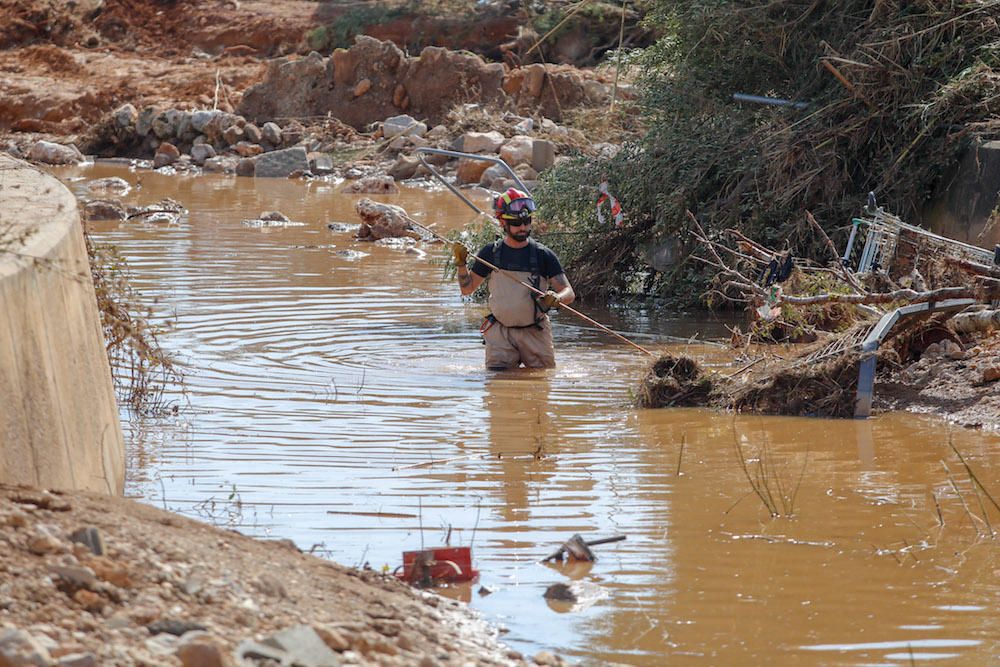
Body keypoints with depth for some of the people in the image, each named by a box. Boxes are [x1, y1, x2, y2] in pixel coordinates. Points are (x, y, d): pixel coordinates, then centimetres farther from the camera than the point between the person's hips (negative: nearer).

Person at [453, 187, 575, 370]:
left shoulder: (543, 255, -3)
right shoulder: (491, 253, 2)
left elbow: (569, 293, -6)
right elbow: (467, 289, 9)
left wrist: (557, 298, -28)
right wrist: (461, 264, -7)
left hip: (535, 334, -1)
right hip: (500, 333, 1)